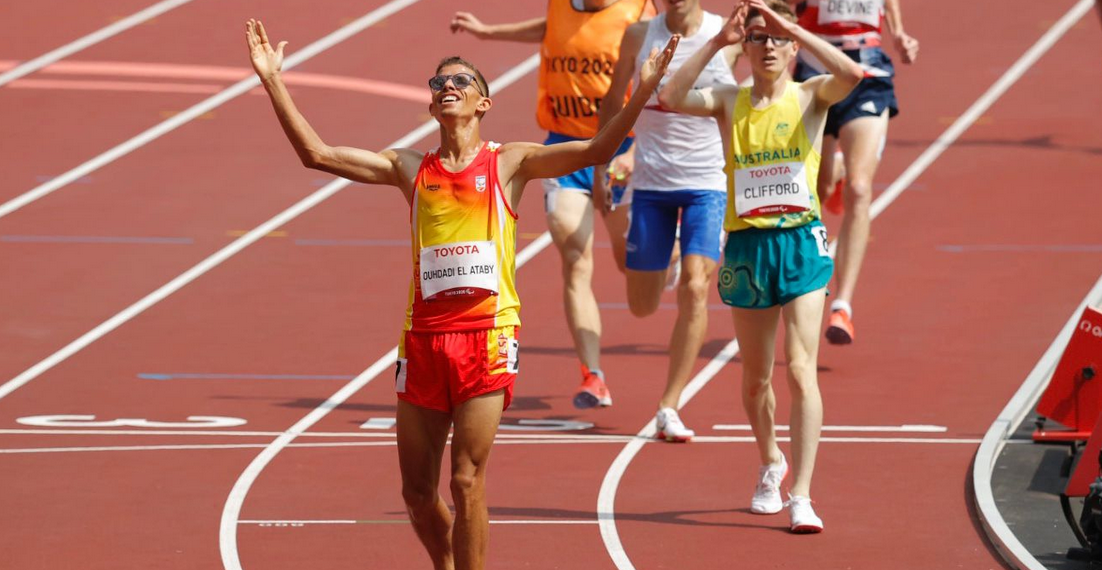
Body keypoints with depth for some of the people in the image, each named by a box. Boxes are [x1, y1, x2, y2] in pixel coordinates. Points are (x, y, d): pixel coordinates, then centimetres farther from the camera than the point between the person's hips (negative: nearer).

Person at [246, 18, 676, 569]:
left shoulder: (508, 163, 6)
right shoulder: (409, 168, 12)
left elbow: (596, 150, -4)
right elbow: (315, 153, 7)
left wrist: (643, 91, -16)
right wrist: (273, 80, 1)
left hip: (487, 336, -3)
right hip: (423, 335, 3)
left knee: (466, 482, -9)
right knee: (417, 492, 7)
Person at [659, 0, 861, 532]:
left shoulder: (810, 97, 0)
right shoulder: (729, 103, 4)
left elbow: (851, 75, -22)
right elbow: (670, 99, -14)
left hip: (800, 243, -3)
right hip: (746, 245, 3)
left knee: (800, 370, -15)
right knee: (756, 378, 15)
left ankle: (801, 495, -17)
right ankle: (770, 464, 41)